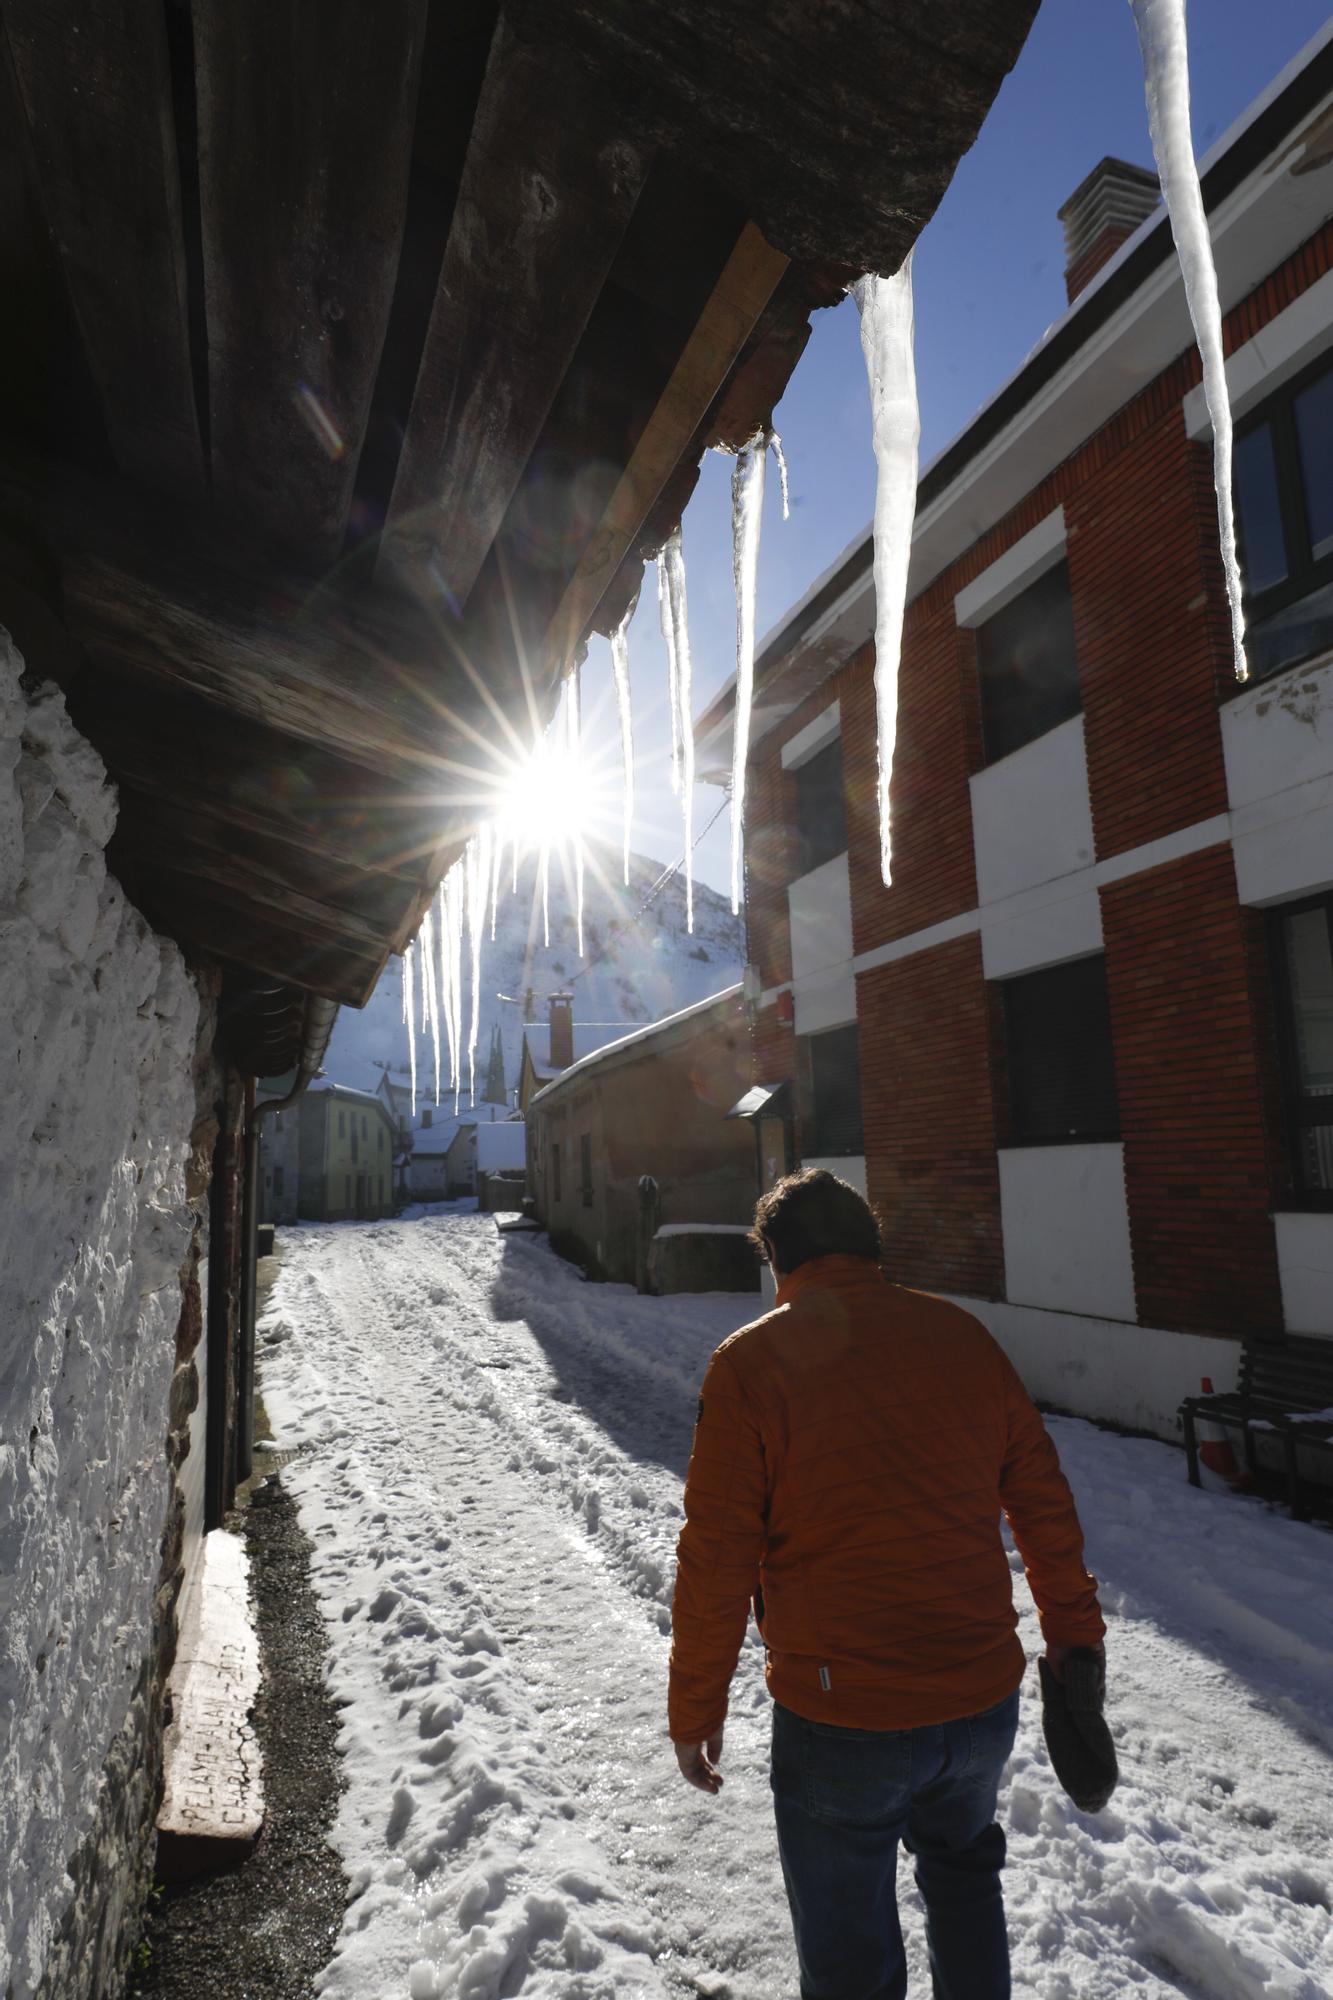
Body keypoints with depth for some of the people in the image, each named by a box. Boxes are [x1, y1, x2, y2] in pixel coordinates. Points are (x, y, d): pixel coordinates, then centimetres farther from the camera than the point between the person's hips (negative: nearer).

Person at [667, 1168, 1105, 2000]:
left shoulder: (751, 1360, -13)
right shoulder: (961, 1332, -2)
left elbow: (717, 1556, -12)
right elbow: (1044, 1499, 5)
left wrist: (696, 1708, 0)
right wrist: (1075, 1633, 18)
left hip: (842, 1717, -4)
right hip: (985, 1697, 4)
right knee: (963, 1866, 33)